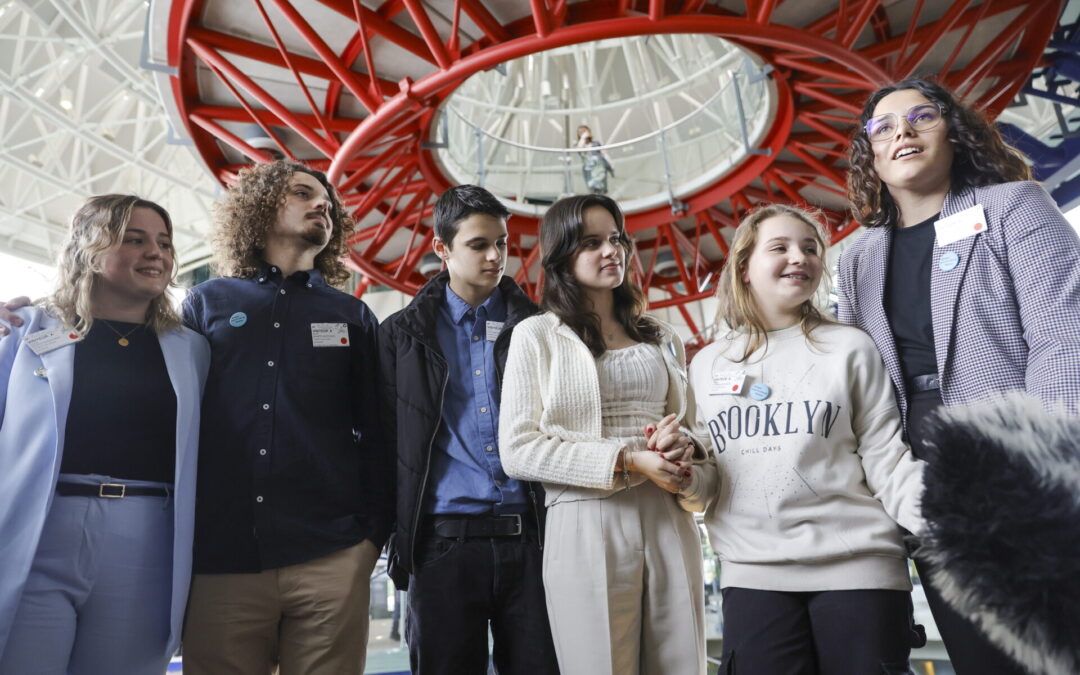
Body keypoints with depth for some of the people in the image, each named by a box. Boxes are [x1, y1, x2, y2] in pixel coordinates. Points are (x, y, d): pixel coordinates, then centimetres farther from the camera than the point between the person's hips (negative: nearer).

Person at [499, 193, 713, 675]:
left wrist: (683, 447, -5)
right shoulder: (536, 335, 1)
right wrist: (625, 460, -15)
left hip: (668, 526, 4)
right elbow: (518, 449, -7)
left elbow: (693, 428, 20)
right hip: (586, 529, -4)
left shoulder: (662, 340, 17)